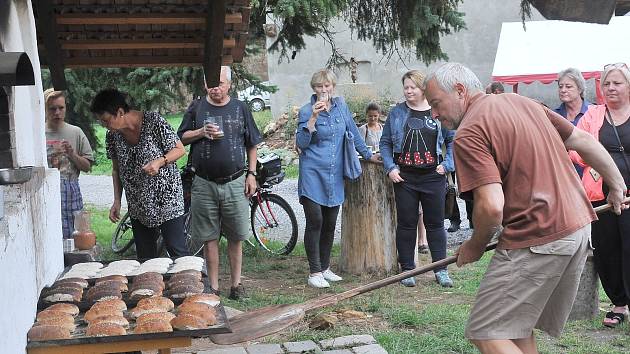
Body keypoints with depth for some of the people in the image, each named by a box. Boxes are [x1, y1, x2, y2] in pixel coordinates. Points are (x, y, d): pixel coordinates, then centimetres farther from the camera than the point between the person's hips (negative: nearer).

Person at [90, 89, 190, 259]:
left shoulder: (153, 122, -15)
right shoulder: (113, 136, 1)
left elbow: (180, 149, -7)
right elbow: (117, 170, 12)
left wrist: (160, 161, -25)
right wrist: (117, 202, 4)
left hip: (166, 200, -5)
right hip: (138, 207, 5)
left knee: (177, 252, -5)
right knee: (145, 257, 7)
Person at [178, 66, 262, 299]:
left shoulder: (240, 108, 7)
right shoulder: (196, 108, 7)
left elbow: (251, 144, 10)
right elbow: (181, 138, 9)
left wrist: (251, 174, 3)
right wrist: (202, 132, -8)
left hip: (235, 182, 0)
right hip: (204, 184, 0)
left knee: (236, 236, 3)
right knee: (209, 238, 5)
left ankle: (236, 283, 15)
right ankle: (213, 286, 14)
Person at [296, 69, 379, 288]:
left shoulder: (341, 106, 9)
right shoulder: (306, 111, -5)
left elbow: (353, 133, 18)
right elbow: (301, 143, -13)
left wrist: (368, 155, 19)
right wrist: (313, 117, -21)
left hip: (335, 175, 5)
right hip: (312, 173, -4)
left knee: (330, 224, 9)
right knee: (315, 222, -8)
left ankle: (324, 268, 21)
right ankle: (314, 272, -1)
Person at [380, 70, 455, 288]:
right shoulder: (397, 113, 4)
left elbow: (452, 140, 7)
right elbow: (385, 143, 7)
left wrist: (447, 165, -3)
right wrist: (390, 168, -4)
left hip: (433, 176, 0)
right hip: (404, 178, 1)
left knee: (435, 223, 6)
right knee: (406, 224, 6)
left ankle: (441, 270, 14)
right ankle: (407, 270, 16)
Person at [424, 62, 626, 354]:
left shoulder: (468, 134, -13)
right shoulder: (523, 102, 13)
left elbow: (491, 207, -22)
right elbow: (583, 141, 16)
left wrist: (475, 246, -3)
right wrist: (617, 185, 28)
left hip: (539, 240, -9)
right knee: (518, 326, 18)